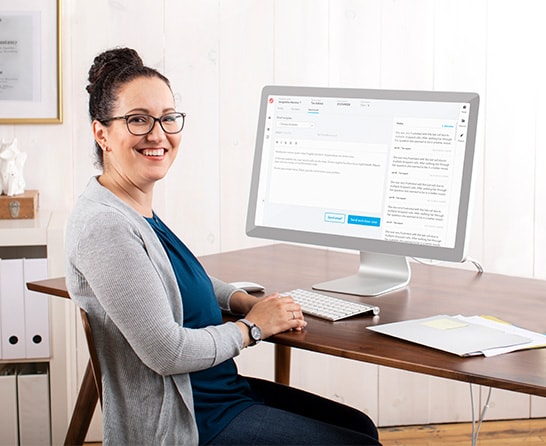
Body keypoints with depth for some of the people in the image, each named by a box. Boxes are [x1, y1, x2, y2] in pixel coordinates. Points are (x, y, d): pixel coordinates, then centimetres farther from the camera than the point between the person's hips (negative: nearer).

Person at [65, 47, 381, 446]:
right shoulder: (104, 225, -23)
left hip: (221, 390, 10)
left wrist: (244, 300, 6)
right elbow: (166, 351, -25)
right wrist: (252, 327, -10)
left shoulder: (142, 210, 6)